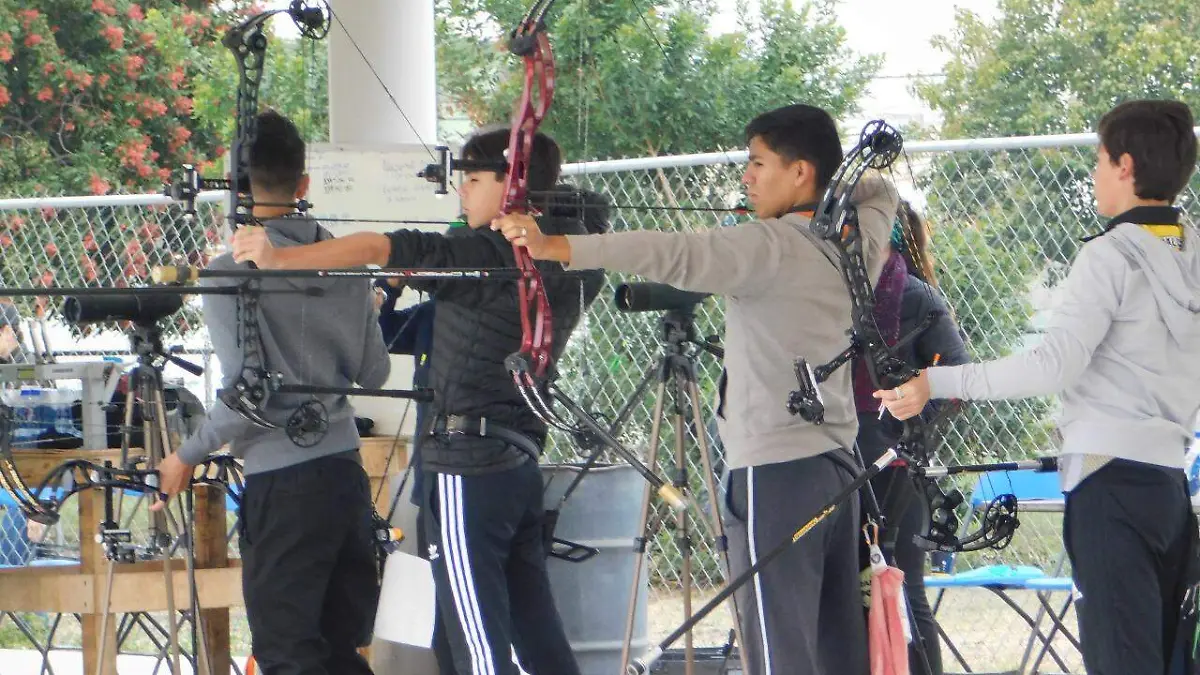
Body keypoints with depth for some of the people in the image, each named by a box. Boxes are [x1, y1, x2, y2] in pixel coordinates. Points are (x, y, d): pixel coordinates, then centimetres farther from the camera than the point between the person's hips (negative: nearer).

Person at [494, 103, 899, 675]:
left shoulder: (771, 246, -13)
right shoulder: (858, 244, 10)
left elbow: (674, 254, -26)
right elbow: (878, 192, 34)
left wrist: (554, 247, -32)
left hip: (777, 474, -8)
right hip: (838, 466, 8)